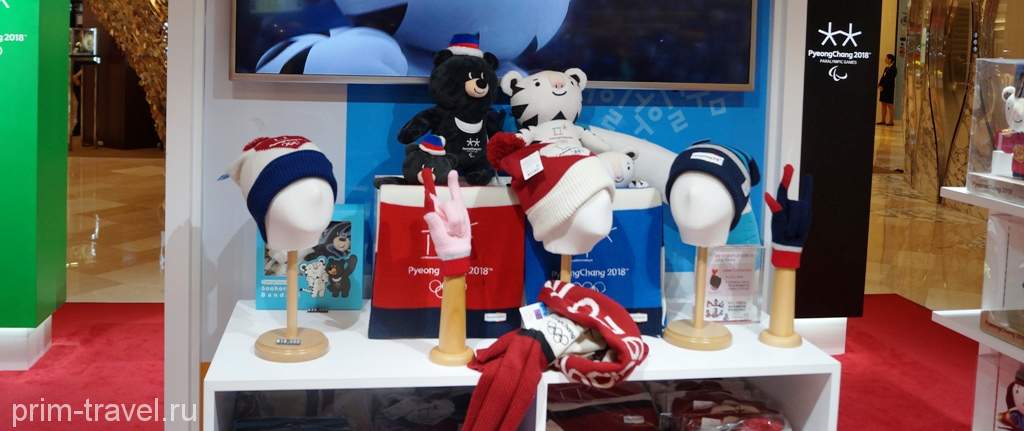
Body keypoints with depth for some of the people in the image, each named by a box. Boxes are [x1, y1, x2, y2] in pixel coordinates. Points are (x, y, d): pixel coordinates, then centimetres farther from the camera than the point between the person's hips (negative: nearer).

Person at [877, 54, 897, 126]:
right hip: (883, 88, 9)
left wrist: (883, 86, -21)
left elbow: (890, 79, -17)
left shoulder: (893, 69, -10)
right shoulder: (886, 68, 16)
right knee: (883, 104, 9)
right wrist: (879, 85, -1)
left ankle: (890, 121, -3)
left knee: (889, 105, -5)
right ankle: (883, 120, 12)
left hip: (889, 89, -9)